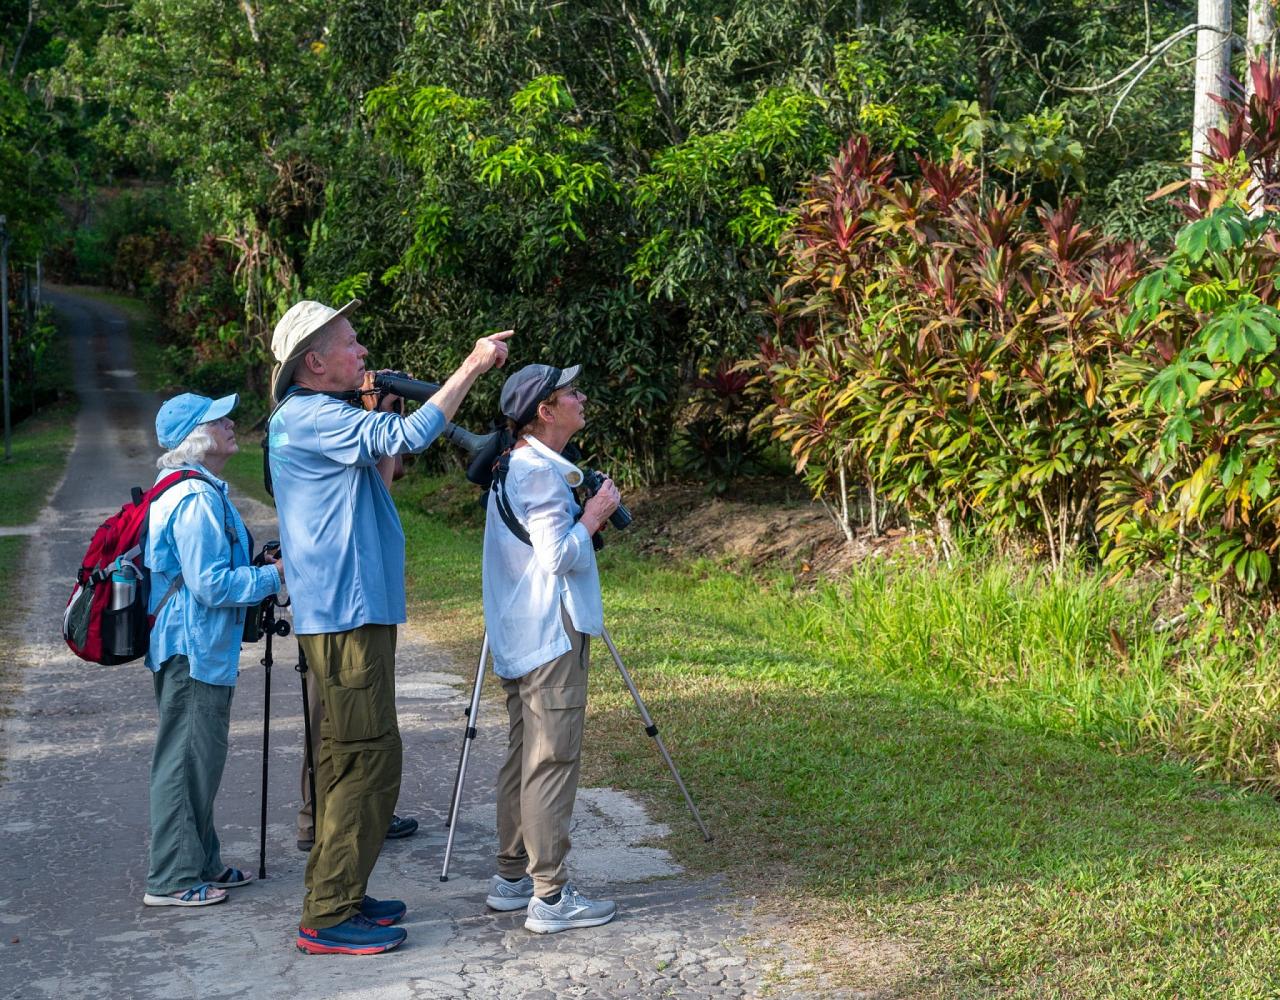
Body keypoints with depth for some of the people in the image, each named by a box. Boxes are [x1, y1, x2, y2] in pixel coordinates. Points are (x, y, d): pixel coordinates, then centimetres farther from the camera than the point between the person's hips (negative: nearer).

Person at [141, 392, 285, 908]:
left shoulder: (203, 490, 14)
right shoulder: (196, 499, -20)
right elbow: (210, 584, -23)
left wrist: (260, 567, 13)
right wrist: (274, 575, -13)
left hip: (198, 648, 11)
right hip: (193, 649, -11)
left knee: (200, 759, 17)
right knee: (187, 760, -3)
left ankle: (202, 864, 27)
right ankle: (172, 880, 6)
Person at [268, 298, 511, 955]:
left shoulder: (317, 419, 17)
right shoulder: (307, 418, -15)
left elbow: (379, 475, 23)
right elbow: (409, 437, -23)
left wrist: (381, 415, 12)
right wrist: (471, 366, -17)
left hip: (348, 612, 11)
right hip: (345, 614, -11)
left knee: (348, 758, 15)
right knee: (369, 759, -8)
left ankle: (337, 896, 24)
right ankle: (327, 920, -2)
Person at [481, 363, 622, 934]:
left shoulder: (513, 468, 16)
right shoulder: (541, 472, -16)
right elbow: (561, 555, -21)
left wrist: (583, 516, 13)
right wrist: (595, 514, -8)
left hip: (521, 639, 10)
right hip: (550, 636, -10)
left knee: (523, 758, 14)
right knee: (552, 763, -8)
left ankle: (511, 878, 21)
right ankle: (549, 897, -5)